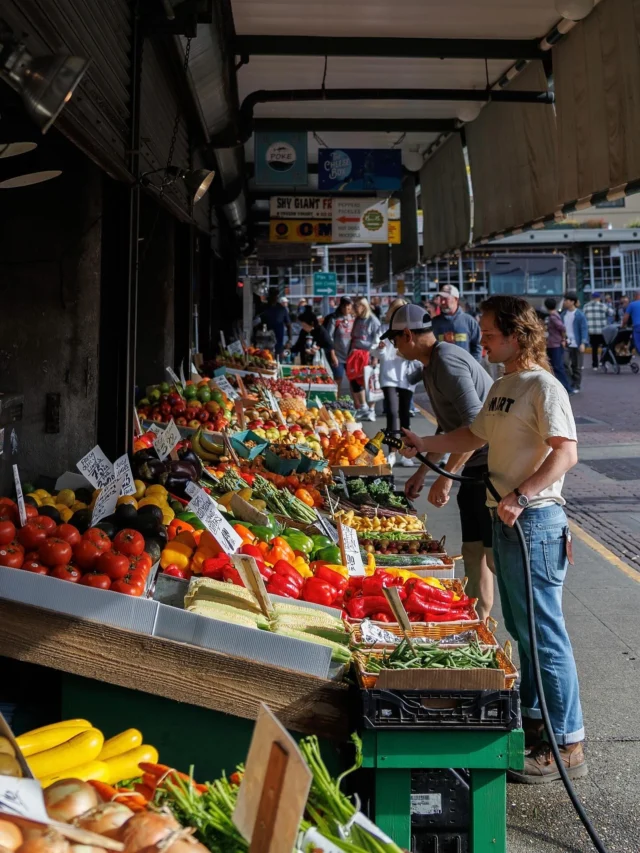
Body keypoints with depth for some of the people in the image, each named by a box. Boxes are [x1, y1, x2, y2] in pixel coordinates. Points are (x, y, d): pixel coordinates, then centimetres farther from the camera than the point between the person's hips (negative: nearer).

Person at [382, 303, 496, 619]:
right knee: (473, 550, 14)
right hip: (476, 466, 11)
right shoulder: (432, 365, 16)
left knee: (496, 556, -7)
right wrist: (422, 472, 25)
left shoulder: (446, 361, -17)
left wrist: (446, 477, -24)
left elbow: (475, 423, -26)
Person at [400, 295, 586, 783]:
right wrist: (424, 445, 15)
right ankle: (534, 720, 33)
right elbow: (476, 436, 25)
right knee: (522, 630, 19)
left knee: (544, 633, -5)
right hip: (507, 521, 10)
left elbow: (566, 453, -25)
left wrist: (521, 497, -32)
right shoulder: (503, 387, 14)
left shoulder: (543, 386, -15)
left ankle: (568, 746, 5)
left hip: (534, 521, -10)